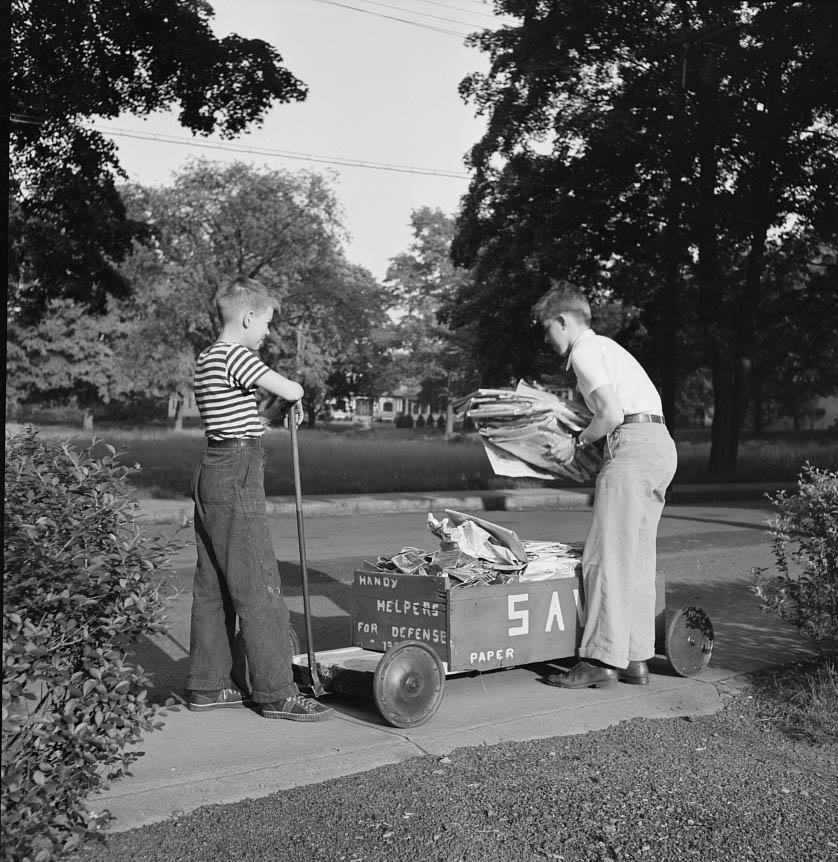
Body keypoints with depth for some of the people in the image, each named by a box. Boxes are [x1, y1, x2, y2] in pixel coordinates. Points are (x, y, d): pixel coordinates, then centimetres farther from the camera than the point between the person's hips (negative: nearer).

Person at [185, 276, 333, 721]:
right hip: (237, 477, -10)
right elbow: (292, 392, -19)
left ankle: (208, 685, 21)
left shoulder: (207, 359, 16)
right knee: (259, 588, -5)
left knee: (213, 587, 13)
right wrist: (293, 389, 2)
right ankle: (276, 693, 2)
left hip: (212, 472, 10)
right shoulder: (235, 356, -14)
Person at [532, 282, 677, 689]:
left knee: (608, 555, -8)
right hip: (661, 444, 10)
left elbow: (612, 414, -14)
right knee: (637, 558, 9)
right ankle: (636, 658, 12)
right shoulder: (605, 346, 27)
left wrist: (579, 442, 1)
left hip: (633, 445, -10)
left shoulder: (584, 352, -3)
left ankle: (602, 658, -7)